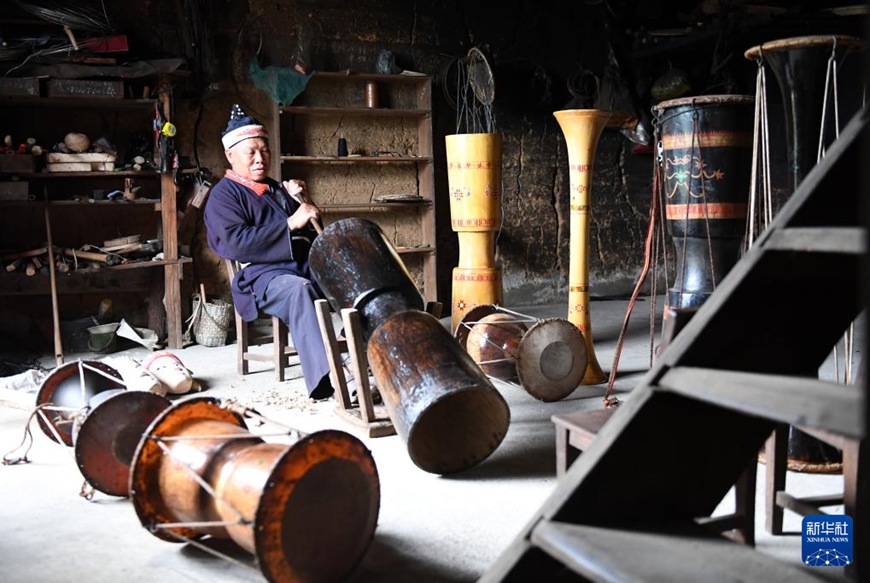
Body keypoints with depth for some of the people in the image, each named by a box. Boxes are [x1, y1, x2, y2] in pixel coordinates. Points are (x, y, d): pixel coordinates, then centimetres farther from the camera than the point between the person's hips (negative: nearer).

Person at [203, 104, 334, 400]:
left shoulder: (277, 189, 29)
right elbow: (237, 243, -11)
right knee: (299, 288, -40)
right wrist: (290, 224, -14)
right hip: (261, 274, -7)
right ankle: (328, 378, -53)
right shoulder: (224, 195, 7)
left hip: (306, 264, 7)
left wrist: (302, 202, 13)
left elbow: (311, 234, 32)